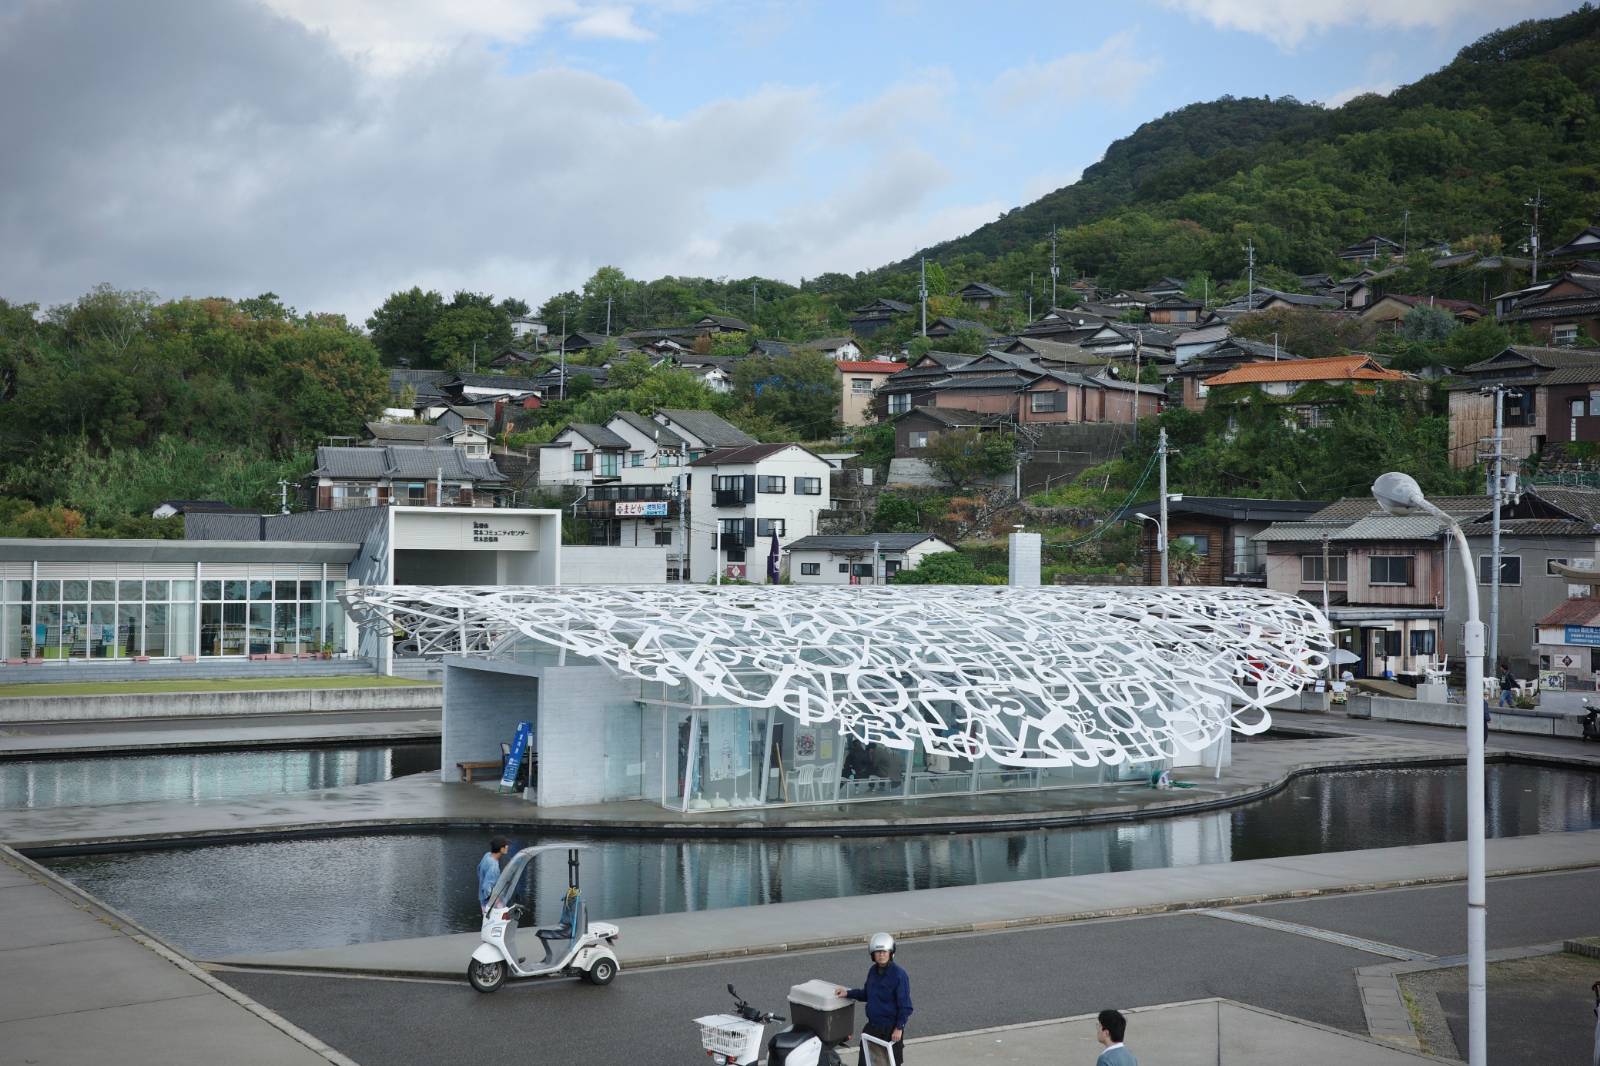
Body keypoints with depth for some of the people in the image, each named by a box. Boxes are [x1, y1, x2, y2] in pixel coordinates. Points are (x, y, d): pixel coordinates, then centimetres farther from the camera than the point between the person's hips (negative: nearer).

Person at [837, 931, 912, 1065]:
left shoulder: (899, 974, -17)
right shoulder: (873, 971, 4)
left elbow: (905, 1005, -15)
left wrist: (899, 1028, -17)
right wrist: (848, 993, 7)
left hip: (891, 1028, -6)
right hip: (872, 1025, 6)